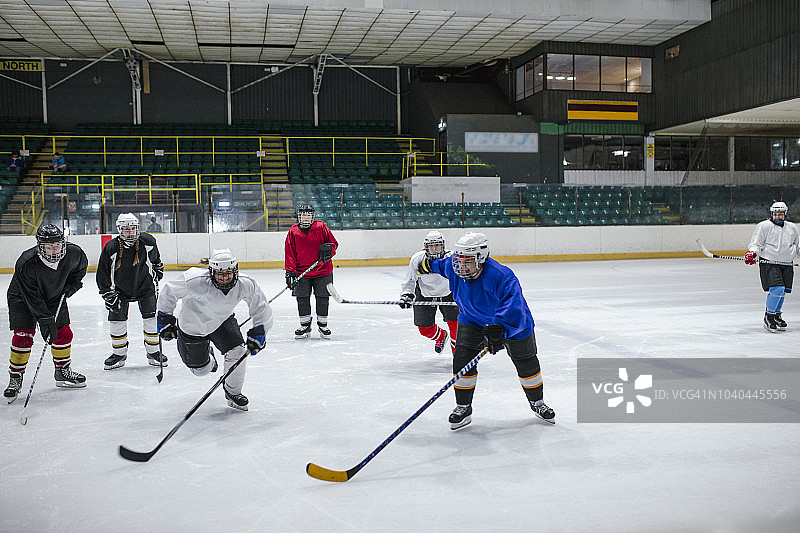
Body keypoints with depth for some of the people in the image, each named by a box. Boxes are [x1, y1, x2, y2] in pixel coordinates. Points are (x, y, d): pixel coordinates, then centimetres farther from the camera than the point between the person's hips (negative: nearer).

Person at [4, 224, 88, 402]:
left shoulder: (73, 253, -23)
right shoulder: (26, 263, -34)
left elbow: (81, 266, 4)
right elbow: (32, 297, -30)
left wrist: (72, 283, -6)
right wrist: (45, 320, -33)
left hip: (55, 296, 4)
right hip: (23, 298, -4)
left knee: (64, 334, 3)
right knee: (23, 336, -13)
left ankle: (63, 371, 23)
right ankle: (15, 378, 2)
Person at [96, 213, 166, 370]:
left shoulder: (147, 241, -14)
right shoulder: (111, 248, -20)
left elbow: (154, 257, 11)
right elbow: (102, 273, -11)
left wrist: (157, 269, 11)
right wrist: (108, 293, -13)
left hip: (145, 286, 1)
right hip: (120, 289, 0)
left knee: (151, 317, -6)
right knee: (116, 319, -3)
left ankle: (153, 352, 9)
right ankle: (119, 354, 15)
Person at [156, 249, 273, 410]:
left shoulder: (245, 285, -28)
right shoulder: (196, 282, -37)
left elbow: (262, 309, -13)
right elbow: (169, 291, -18)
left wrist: (257, 334, -18)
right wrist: (165, 318, -10)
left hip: (223, 320, 2)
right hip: (193, 325, -2)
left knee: (237, 352, -17)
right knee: (201, 369, 6)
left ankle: (232, 391, 10)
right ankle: (208, 358, 46)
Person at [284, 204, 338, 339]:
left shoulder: (321, 227, -1)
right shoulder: (293, 231, 2)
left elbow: (333, 242, 5)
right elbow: (289, 253, 2)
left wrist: (328, 249, -17)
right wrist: (290, 271, -6)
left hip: (322, 271, -1)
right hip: (301, 272, 1)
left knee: (322, 298, 3)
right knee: (302, 299, 3)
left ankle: (323, 324, 21)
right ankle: (305, 325, 20)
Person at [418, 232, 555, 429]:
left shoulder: (501, 276, -40)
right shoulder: (455, 268, -20)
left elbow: (513, 306, -50)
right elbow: (444, 264, 5)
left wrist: (498, 329, -63)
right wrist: (429, 264, 25)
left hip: (512, 324, -3)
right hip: (472, 321, 4)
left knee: (527, 364, 9)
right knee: (462, 360, -11)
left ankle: (537, 402, 35)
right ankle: (463, 407, 6)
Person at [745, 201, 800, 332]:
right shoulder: (764, 226, -3)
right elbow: (756, 243, -7)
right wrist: (751, 253, -24)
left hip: (786, 265, 6)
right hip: (769, 263, -6)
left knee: (783, 291, 5)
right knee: (777, 288, -19)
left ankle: (776, 315, 26)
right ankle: (768, 317, -4)